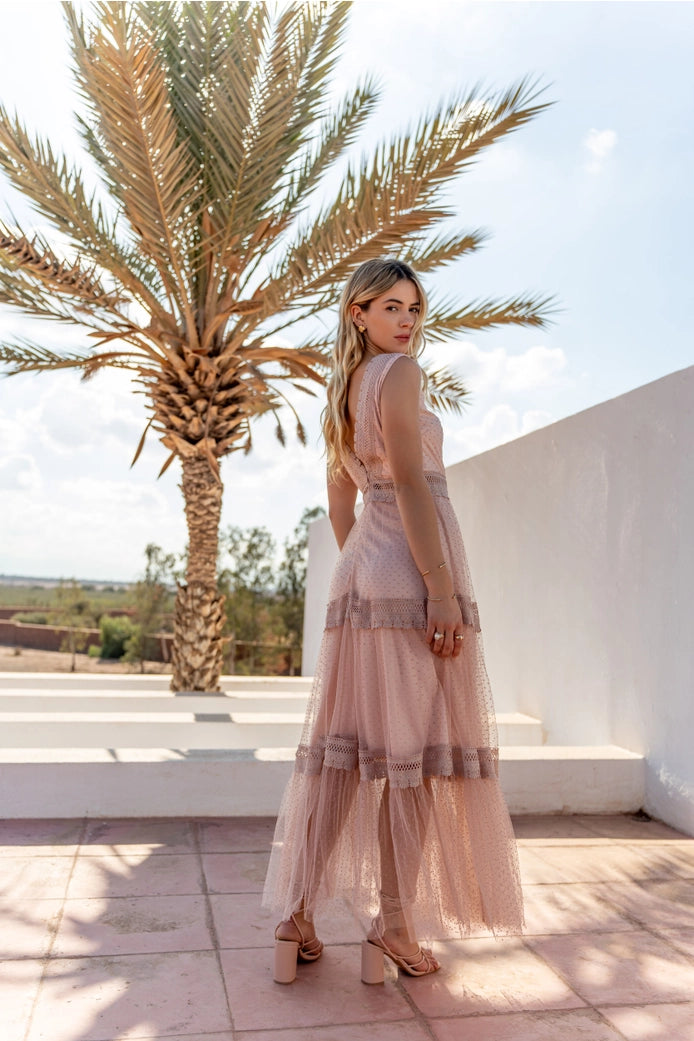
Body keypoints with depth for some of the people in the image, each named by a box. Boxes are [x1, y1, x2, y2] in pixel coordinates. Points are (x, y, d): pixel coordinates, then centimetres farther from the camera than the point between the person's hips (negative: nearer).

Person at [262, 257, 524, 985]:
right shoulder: (399, 372, -4)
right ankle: (393, 921, 8)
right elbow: (410, 484, -15)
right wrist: (443, 590, -18)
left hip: (359, 573, 8)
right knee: (415, 746, -1)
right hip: (412, 569, -8)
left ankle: (296, 913, 13)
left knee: (342, 745, 8)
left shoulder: (343, 393, 22)